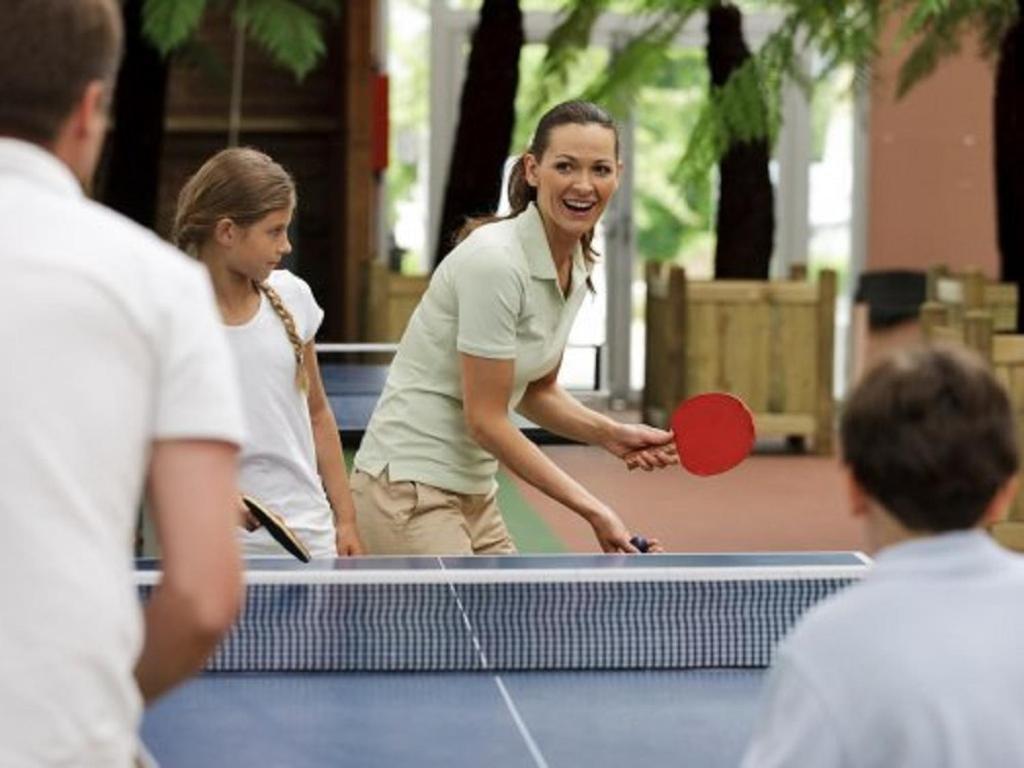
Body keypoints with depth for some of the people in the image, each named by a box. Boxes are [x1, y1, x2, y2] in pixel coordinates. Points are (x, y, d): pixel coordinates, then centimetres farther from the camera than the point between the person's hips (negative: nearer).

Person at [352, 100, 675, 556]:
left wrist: (612, 434, -1)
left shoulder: (576, 269, 6)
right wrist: (592, 510, -16)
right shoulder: (495, 260, -21)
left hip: (474, 492, 9)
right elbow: (485, 419, -20)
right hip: (410, 489, -9)